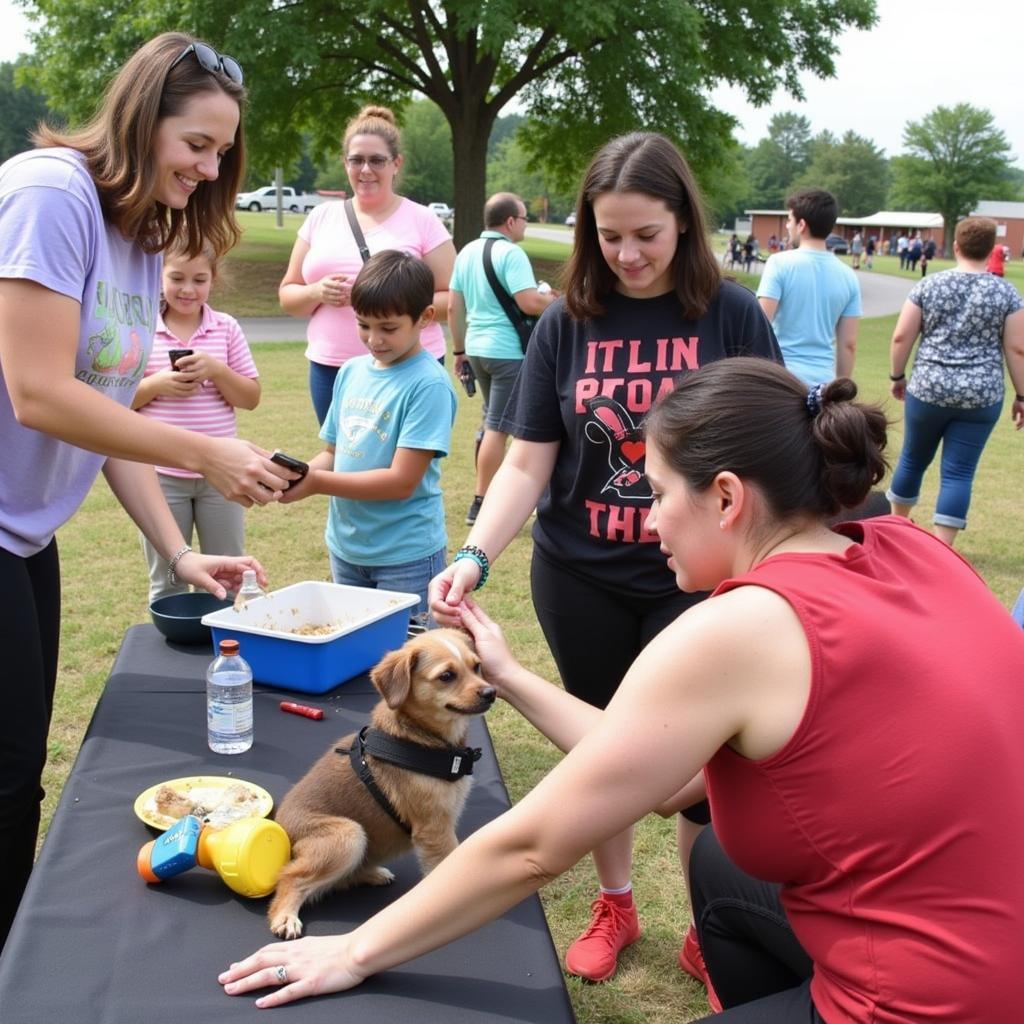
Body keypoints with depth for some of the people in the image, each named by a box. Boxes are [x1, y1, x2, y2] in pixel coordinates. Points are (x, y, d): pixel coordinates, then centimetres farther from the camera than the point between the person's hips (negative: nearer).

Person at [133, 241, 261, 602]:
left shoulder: (226, 328, 1)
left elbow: (251, 398, 0)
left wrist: (217, 370, -16)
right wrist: (156, 384, -17)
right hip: (161, 474, -1)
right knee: (166, 583, 12)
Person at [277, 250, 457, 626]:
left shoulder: (429, 384, -16)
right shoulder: (351, 372, 5)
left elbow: (402, 480, -20)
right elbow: (333, 453, 11)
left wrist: (316, 483, -23)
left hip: (405, 556, -6)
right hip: (345, 548, 7)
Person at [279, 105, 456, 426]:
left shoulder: (422, 221, 0)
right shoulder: (321, 217, 10)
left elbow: (453, 301, -2)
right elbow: (287, 294, 13)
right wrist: (317, 293, -9)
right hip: (329, 370, 3)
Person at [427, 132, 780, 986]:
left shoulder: (731, 315, -8)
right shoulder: (567, 323, -4)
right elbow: (527, 464, -5)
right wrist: (476, 555, -21)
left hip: (694, 580, -2)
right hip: (581, 580, 2)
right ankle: (615, 907, 39)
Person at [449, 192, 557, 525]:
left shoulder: (467, 252, 11)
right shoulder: (510, 254, -14)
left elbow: (453, 307, 13)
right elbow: (530, 302, -22)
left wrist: (459, 349, 20)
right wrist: (556, 300, -3)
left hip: (477, 348, 8)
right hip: (508, 352, -8)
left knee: (492, 422, 20)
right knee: (498, 427, -3)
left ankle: (489, 493, 27)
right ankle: (481, 504, 0)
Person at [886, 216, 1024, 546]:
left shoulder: (929, 285, -1)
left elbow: (901, 337, -1)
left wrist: (898, 376, 13)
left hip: (928, 389, 1)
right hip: (981, 396, -1)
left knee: (914, 458, 19)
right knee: (959, 473, 3)